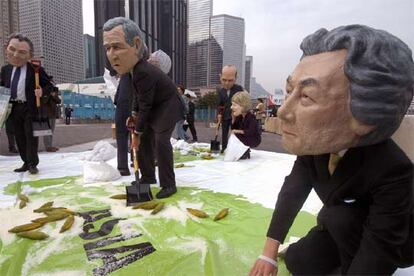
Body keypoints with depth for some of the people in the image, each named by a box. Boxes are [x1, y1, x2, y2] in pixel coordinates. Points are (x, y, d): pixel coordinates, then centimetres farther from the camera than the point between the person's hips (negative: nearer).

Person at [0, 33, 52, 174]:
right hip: (13, 108, 6)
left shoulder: (36, 69, -7)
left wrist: (42, 91, -23)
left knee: (31, 136, -2)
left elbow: (49, 85, -3)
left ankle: (32, 163, 7)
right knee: (19, 137, 11)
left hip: (30, 108, -6)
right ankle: (26, 162, 23)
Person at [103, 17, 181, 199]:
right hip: (154, 106, 10)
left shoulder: (144, 73, -33)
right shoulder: (135, 67, -3)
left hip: (168, 105, -9)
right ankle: (148, 177, 23)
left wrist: (137, 132, -18)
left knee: (161, 140, -21)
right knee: (144, 141, 10)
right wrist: (134, 114, 6)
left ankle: (168, 184, -11)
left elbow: (145, 106, -27)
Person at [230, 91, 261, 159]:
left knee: (237, 136, -25)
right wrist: (233, 118, -9)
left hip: (254, 140, -8)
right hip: (245, 138, 8)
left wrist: (238, 131, -32)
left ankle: (245, 153, -6)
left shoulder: (251, 117, -22)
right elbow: (233, 129, 2)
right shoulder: (239, 117, 0)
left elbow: (251, 132, -33)